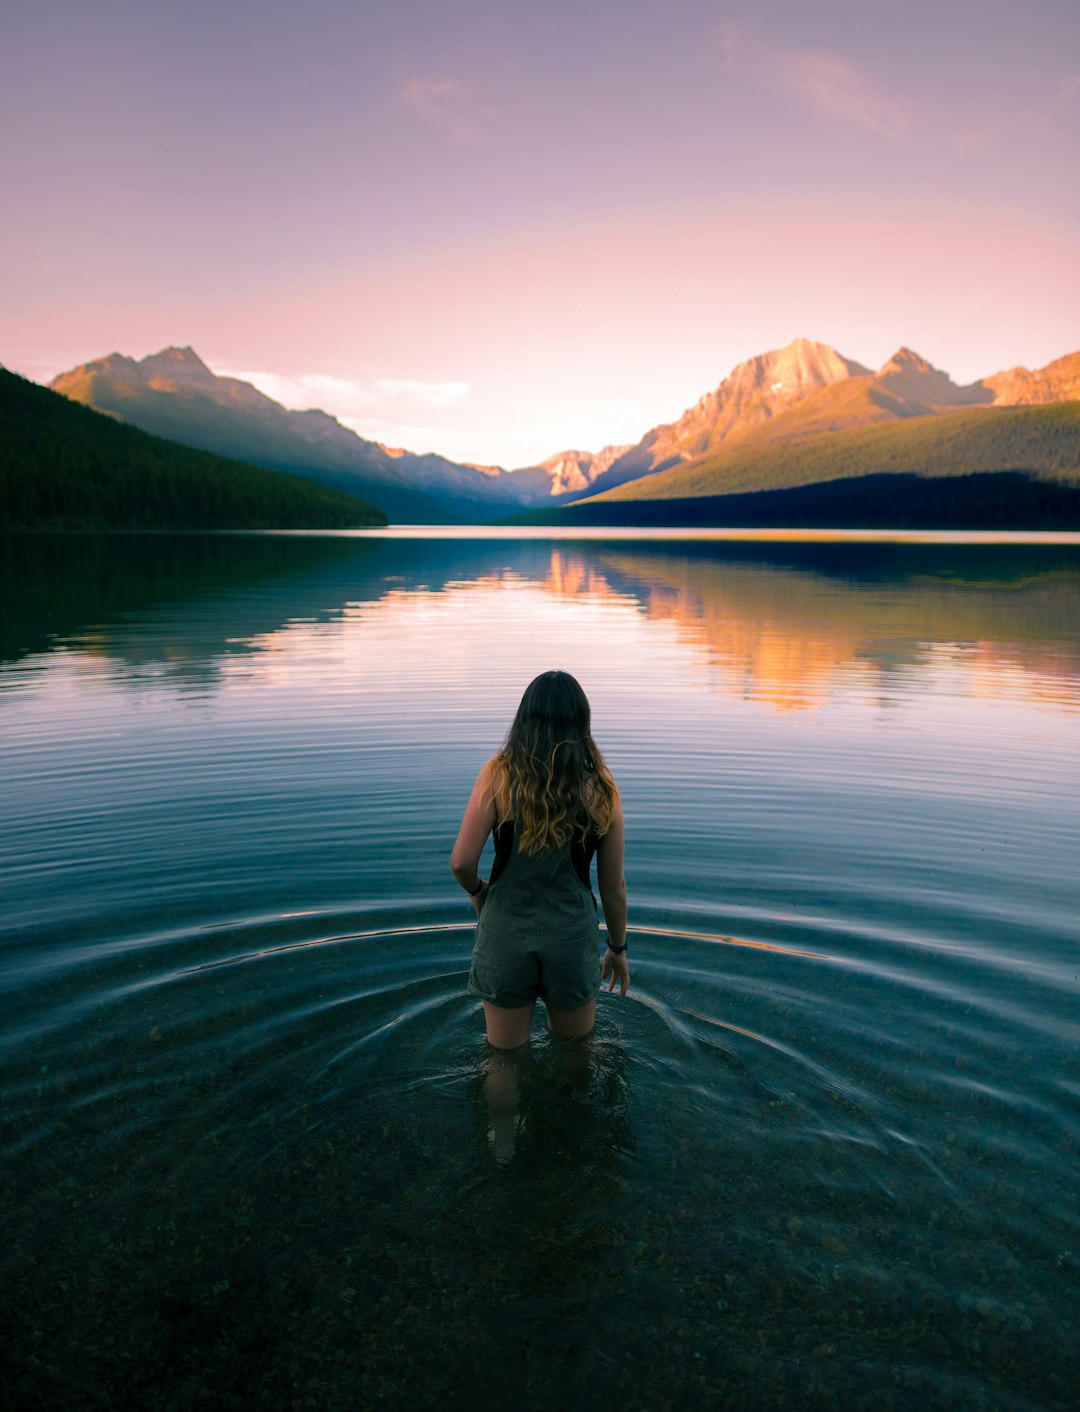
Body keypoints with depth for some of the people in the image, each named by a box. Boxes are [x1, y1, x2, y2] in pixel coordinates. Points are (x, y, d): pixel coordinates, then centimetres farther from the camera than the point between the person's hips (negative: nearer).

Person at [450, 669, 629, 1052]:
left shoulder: (499, 775, -13)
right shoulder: (601, 788, -8)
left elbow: (461, 862, -15)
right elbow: (614, 887, 0)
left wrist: (476, 890, 9)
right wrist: (618, 948, 15)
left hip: (506, 931, -1)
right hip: (573, 935, 1)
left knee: (507, 1051, 18)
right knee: (576, 1047, 25)